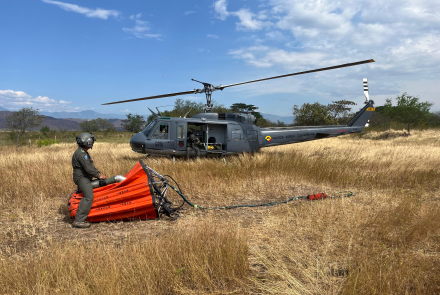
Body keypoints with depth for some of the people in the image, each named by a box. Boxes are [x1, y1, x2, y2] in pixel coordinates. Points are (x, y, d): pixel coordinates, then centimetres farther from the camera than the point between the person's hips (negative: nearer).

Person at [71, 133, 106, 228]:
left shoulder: (84, 152, 19)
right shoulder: (80, 153, -15)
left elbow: (91, 165, 20)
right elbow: (88, 168, -21)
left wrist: (98, 173, 7)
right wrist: (98, 176, -12)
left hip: (85, 178, 11)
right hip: (81, 178, -11)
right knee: (89, 197, -23)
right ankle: (78, 221, -25)